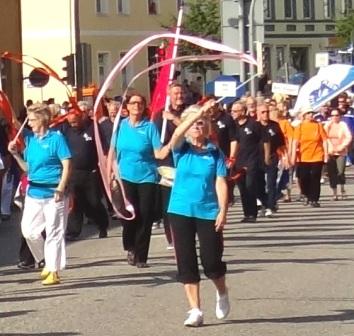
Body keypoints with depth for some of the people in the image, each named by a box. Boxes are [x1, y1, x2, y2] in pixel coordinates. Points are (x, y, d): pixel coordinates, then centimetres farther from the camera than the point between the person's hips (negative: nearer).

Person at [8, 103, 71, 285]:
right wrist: (15, 154, 2)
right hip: (33, 193, 7)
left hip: (53, 194, -7)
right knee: (29, 230, 6)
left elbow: (67, 165, -11)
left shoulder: (56, 138, -8)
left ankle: (54, 272, 8)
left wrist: (60, 189, -17)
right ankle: (47, 262, 25)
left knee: (54, 233, 0)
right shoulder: (30, 139, 10)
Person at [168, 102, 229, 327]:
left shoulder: (215, 153, 2)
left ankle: (222, 294, 28)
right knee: (186, 263, 1)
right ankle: (195, 310, 10)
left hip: (208, 213, -1)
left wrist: (223, 211, -13)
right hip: (181, 212, 1)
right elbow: (178, 133, -19)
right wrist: (199, 112, -31)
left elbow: (220, 183, -3)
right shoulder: (181, 150, 3)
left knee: (211, 261, -4)